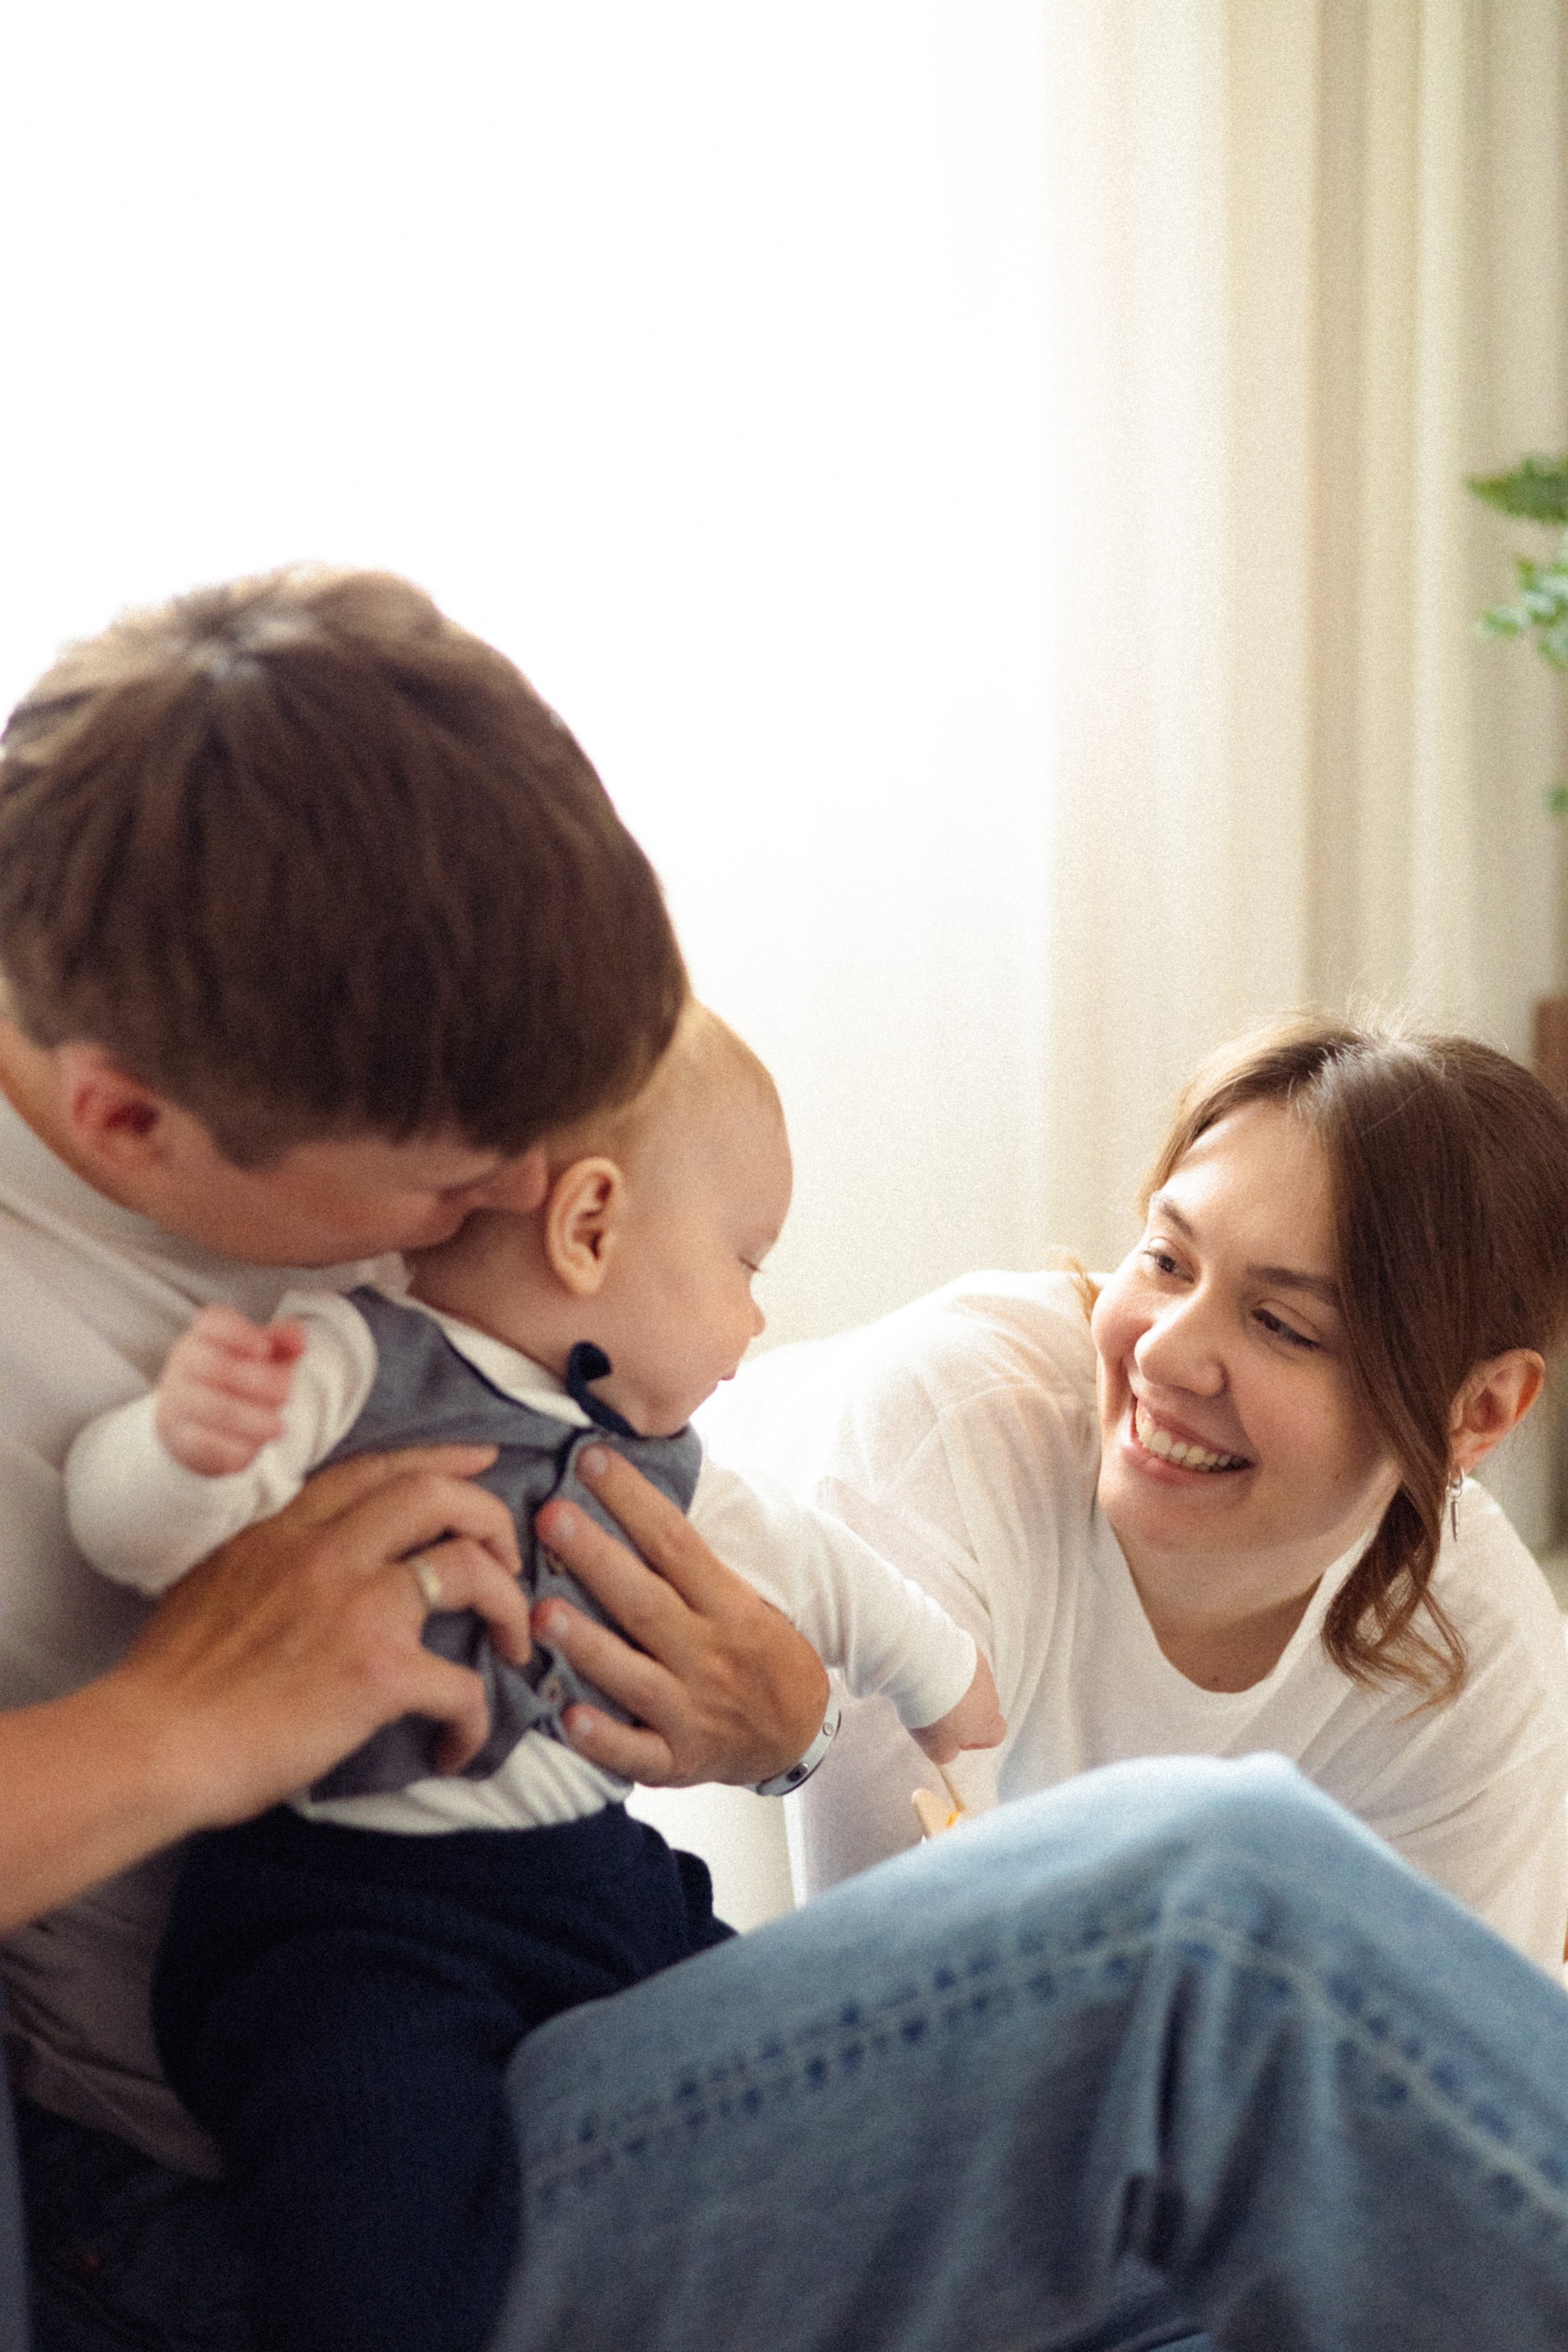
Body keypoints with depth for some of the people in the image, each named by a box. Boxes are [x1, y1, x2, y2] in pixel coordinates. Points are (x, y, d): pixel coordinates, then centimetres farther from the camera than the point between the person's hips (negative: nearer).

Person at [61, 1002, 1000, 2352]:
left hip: (604, 1880, 8)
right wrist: (185, 1443, -40)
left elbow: (803, 1568, 34)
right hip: (355, 1914, -7)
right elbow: (131, 1528, -18)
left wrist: (940, 1674, 46)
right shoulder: (347, 1370, -9)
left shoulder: (657, 1469, 17)